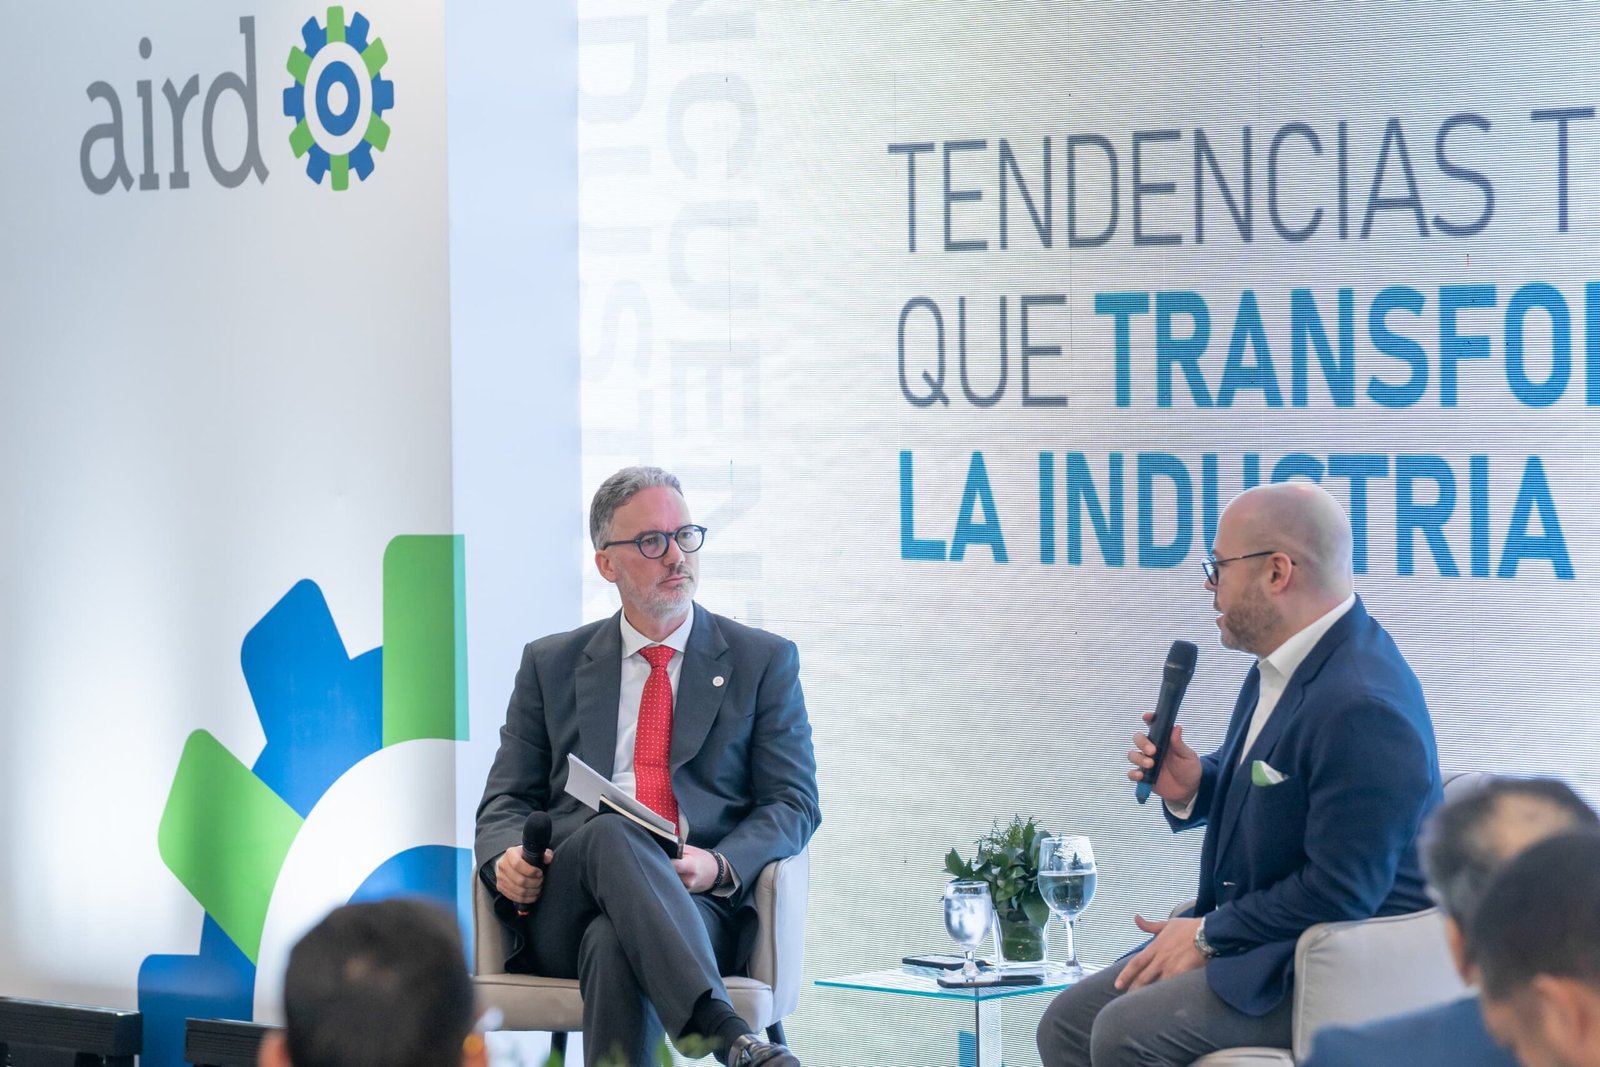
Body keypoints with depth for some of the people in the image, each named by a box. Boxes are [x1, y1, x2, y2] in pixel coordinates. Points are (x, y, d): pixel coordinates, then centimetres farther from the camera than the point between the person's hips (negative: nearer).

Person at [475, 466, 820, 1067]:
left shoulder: (764, 662, 16)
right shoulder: (551, 665, 21)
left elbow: (794, 803, 10)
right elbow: (507, 798, 21)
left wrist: (721, 866, -13)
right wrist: (505, 858, -6)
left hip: (700, 905, -1)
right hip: (561, 916, 1)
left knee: (616, 944, -39)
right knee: (610, 832, -38)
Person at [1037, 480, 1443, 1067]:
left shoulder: (1363, 707, -25)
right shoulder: (1282, 663, 7)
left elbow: (1340, 892, -25)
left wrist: (1209, 935, -15)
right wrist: (1192, 787, 1)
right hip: (1253, 934, 10)